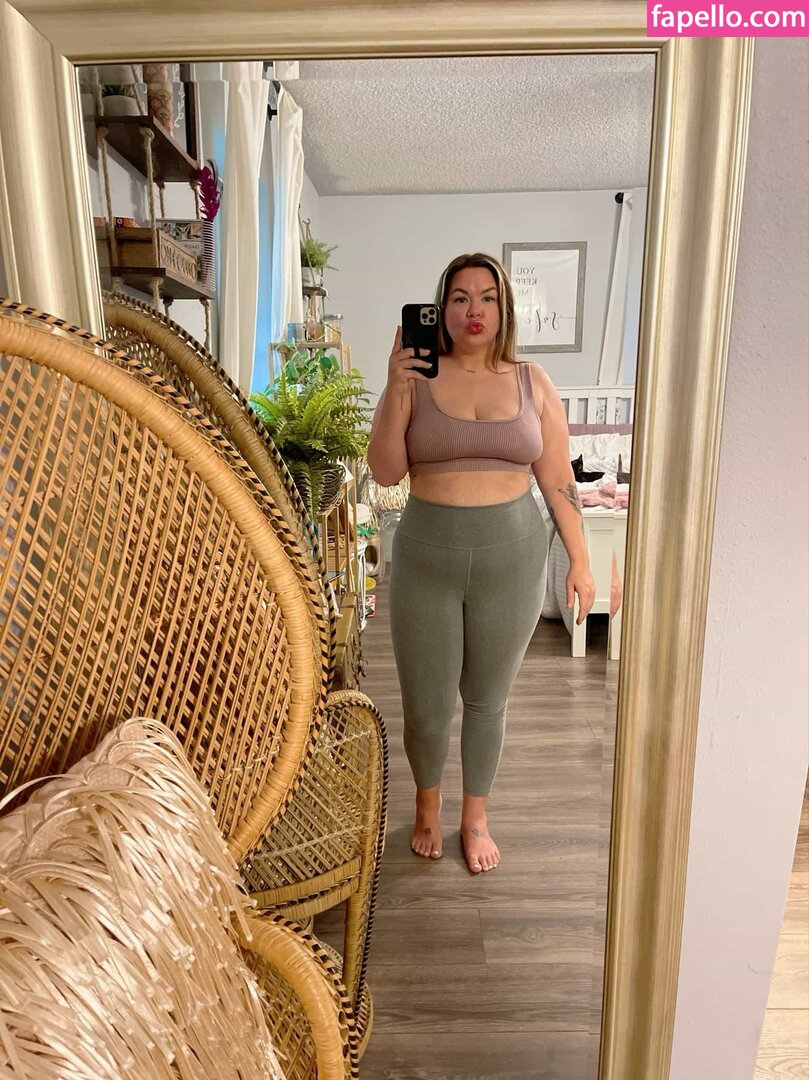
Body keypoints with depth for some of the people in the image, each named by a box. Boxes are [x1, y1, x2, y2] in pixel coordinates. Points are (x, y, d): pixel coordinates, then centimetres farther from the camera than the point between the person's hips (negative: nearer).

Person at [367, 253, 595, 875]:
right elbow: (385, 472, -7)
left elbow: (558, 480, 4)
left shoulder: (532, 383, 3)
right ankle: (428, 805, 41)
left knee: (488, 700, 14)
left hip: (512, 557, 1)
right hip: (427, 557, 0)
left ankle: (476, 818, 40)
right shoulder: (415, 376, -1)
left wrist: (581, 561, 2)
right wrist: (396, 391, -18)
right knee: (426, 707, 8)